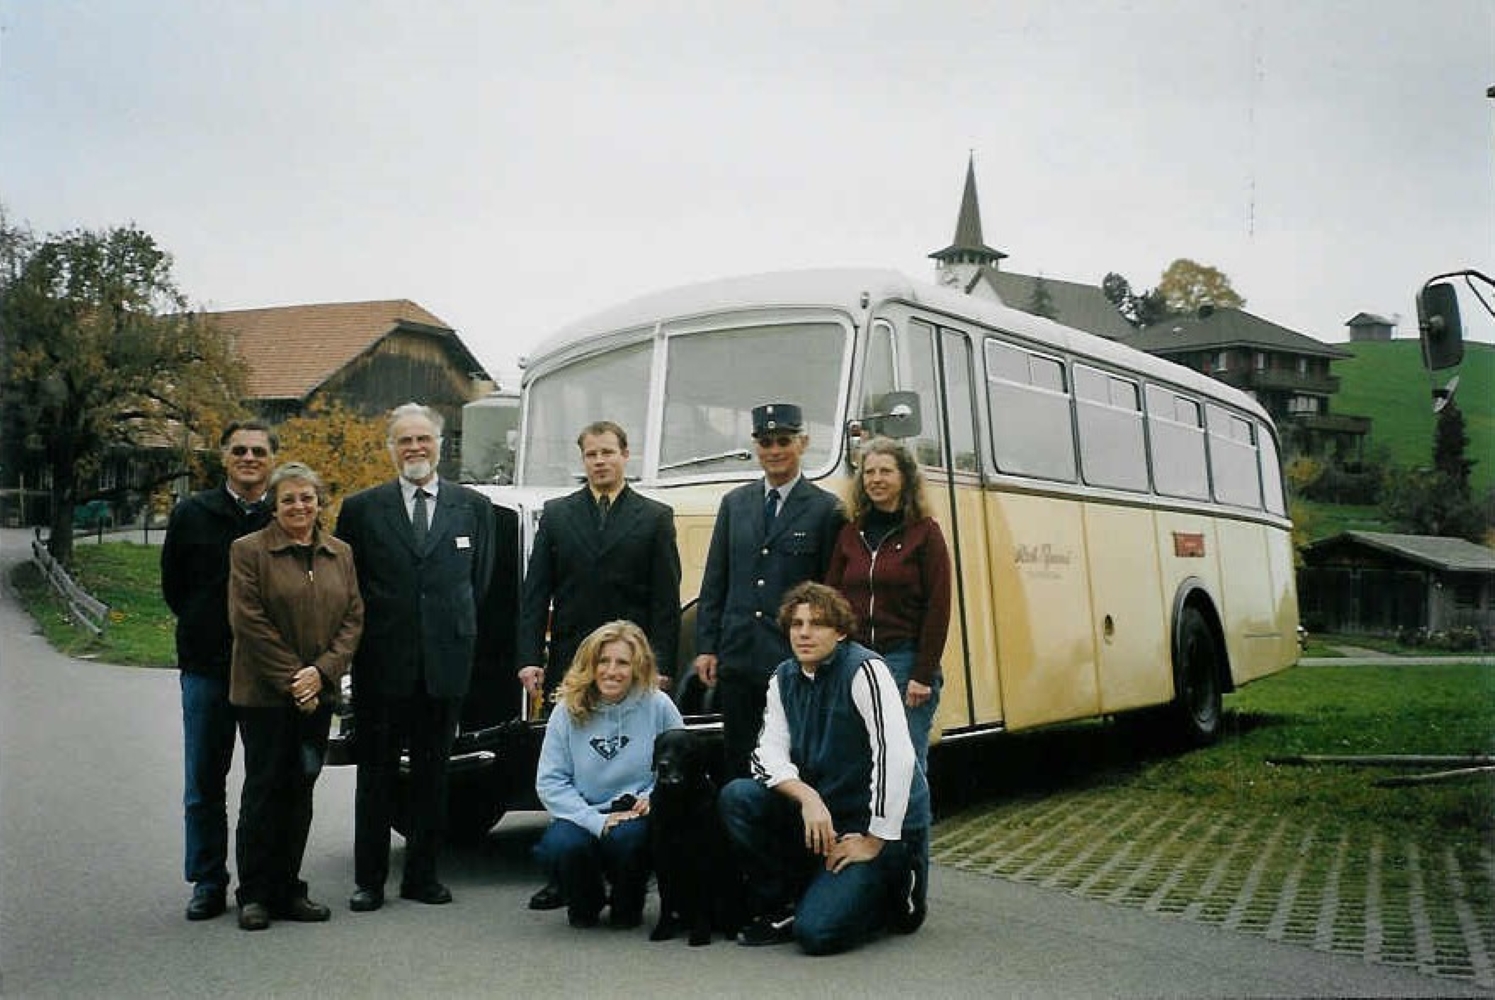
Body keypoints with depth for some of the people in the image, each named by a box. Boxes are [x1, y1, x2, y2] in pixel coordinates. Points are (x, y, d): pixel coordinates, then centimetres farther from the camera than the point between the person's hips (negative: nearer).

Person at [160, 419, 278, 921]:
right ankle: (208, 884, 18)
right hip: (207, 669, 1)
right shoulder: (192, 514, 2)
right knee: (204, 784, 7)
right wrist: (208, 632, 8)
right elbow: (173, 585, 11)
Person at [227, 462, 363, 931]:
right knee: (263, 791, 0)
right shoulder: (249, 551, -3)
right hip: (264, 694, -4)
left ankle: (288, 892, 17)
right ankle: (254, 895, 10)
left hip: (317, 693, 4)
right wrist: (290, 680, -13)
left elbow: (353, 619, 6)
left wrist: (320, 672, -9)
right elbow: (249, 623, -10)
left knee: (300, 791, 8)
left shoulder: (340, 554, 10)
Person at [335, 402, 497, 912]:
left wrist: (458, 633, 7)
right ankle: (369, 879, 15)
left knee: (433, 773, 9)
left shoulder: (473, 507, 7)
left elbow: (480, 583, 12)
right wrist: (361, 641, 3)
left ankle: (422, 874, 20)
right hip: (382, 664, -1)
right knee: (376, 773, 6)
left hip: (446, 663, 1)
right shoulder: (361, 508, 3)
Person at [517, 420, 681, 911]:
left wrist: (660, 666, -6)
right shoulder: (556, 515, 11)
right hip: (569, 664, 2)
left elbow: (666, 600, 1)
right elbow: (535, 594, 7)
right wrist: (529, 658, -2)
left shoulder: (655, 517, 6)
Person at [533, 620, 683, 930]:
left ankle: (628, 905, 2)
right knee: (563, 845, -31)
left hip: (636, 814, -1)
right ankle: (585, 904, 7)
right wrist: (597, 821, -17)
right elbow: (549, 782, -5)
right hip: (583, 816, 1)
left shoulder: (657, 706, -3)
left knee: (626, 836, -34)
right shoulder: (568, 710, -2)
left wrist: (655, 796, -19)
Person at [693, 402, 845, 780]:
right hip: (737, 659, 4)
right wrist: (706, 647, 6)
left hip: (794, 660, -4)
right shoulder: (734, 503, 13)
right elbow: (714, 582, 13)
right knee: (736, 761, 9)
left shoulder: (827, 510, 0)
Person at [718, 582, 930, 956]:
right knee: (737, 797, -15)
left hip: (882, 824, -6)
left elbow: (896, 757, -25)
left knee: (817, 932, -20)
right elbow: (768, 753, -3)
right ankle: (781, 907, 2)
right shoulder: (784, 678, 5)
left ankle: (893, 894, 10)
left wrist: (876, 840, -21)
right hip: (821, 812, 6)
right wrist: (807, 797, -22)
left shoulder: (864, 670, -18)